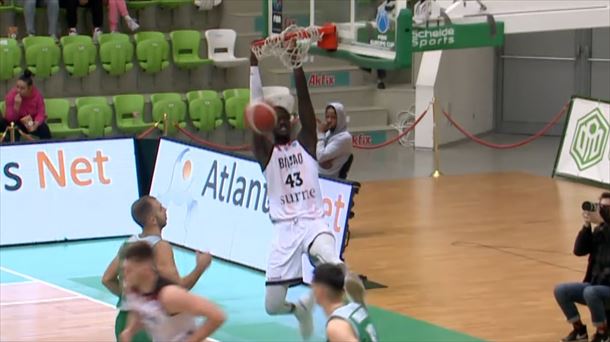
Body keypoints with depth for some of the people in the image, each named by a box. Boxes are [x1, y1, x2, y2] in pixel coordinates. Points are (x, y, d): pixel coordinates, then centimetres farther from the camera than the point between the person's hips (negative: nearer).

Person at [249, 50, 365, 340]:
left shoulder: (306, 143, 10)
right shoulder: (265, 152, 7)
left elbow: (305, 104, -1)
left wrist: (298, 66, -9)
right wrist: (254, 66, -10)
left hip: (314, 222, -1)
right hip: (285, 230, 1)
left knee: (330, 261, -37)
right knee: (272, 305, 1)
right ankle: (301, 308, 34)